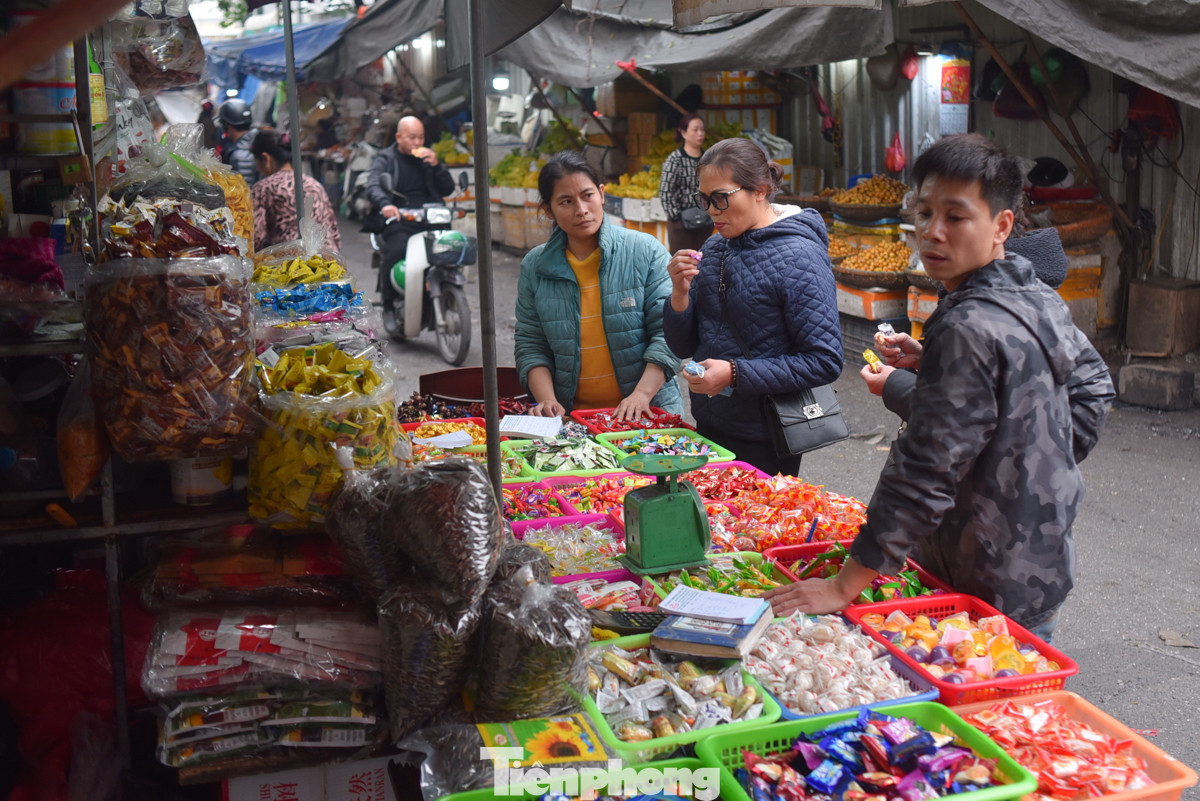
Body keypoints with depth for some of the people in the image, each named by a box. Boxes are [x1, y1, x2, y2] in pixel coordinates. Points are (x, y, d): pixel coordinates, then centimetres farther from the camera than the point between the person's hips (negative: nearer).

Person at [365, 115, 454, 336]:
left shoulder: (426, 158, 23)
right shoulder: (385, 159, 11)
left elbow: (448, 189, 17)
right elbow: (372, 187, -8)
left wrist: (436, 166, 0)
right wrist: (385, 204, -30)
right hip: (398, 220, -3)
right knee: (396, 252, -33)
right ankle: (388, 307, -16)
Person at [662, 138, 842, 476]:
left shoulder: (798, 258, -15)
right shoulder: (714, 248, 4)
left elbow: (825, 362, -18)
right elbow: (683, 346, 7)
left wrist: (736, 373, -23)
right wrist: (680, 292, -11)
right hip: (708, 429, 6)